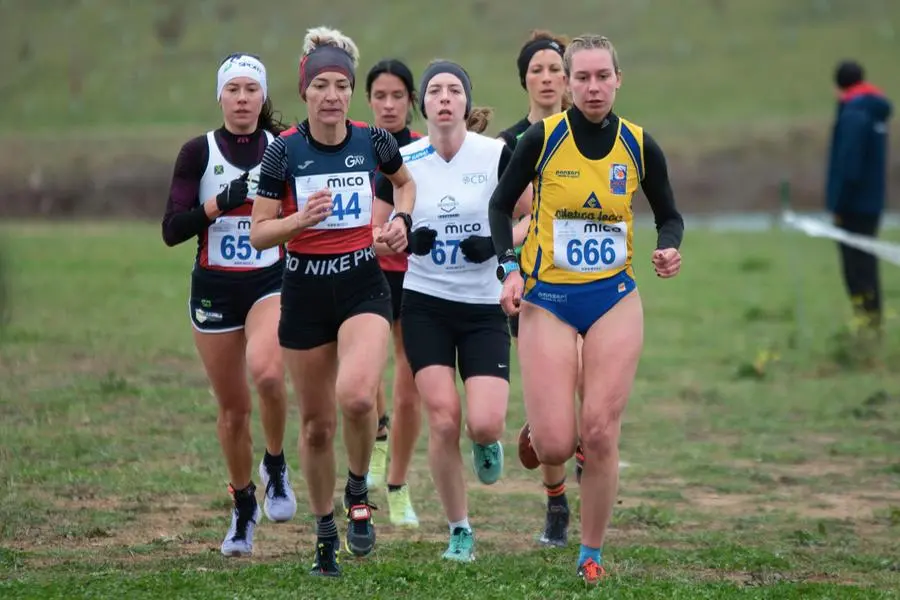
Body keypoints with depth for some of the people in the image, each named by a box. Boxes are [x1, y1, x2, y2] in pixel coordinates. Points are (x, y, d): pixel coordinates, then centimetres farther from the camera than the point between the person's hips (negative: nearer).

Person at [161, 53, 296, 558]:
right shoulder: (199, 153, -2)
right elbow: (171, 230, -8)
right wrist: (221, 203, -22)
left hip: (271, 282, -1)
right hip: (214, 288, 1)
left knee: (267, 370, -30)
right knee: (233, 408, 6)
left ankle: (276, 466, -5)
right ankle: (244, 508, 27)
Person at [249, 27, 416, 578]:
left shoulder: (374, 141, -3)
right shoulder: (284, 151, -7)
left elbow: (406, 182, 20)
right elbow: (259, 234, -5)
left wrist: (401, 220, 1)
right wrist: (302, 219, -23)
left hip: (363, 287, -1)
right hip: (305, 290, 1)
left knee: (357, 396, -27)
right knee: (316, 423, 8)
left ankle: (358, 490, 2)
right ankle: (325, 534, 27)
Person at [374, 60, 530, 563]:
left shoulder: (497, 155, -6)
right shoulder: (402, 162, -1)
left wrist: (497, 244, -16)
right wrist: (406, 240, -13)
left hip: (484, 308, -1)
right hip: (425, 306, 1)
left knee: (484, 424, -16)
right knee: (444, 420, -10)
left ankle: (488, 441, 23)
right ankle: (460, 531, 6)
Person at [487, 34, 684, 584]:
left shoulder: (640, 146, -3)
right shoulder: (542, 138, -8)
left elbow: (669, 216, 11)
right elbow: (501, 205, 4)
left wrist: (669, 249, -10)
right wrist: (508, 268, -8)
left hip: (614, 298, 1)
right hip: (547, 300, -1)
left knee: (600, 437, -6)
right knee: (555, 447, -9)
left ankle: (592, 555, 11)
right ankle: (540, 429, 30)